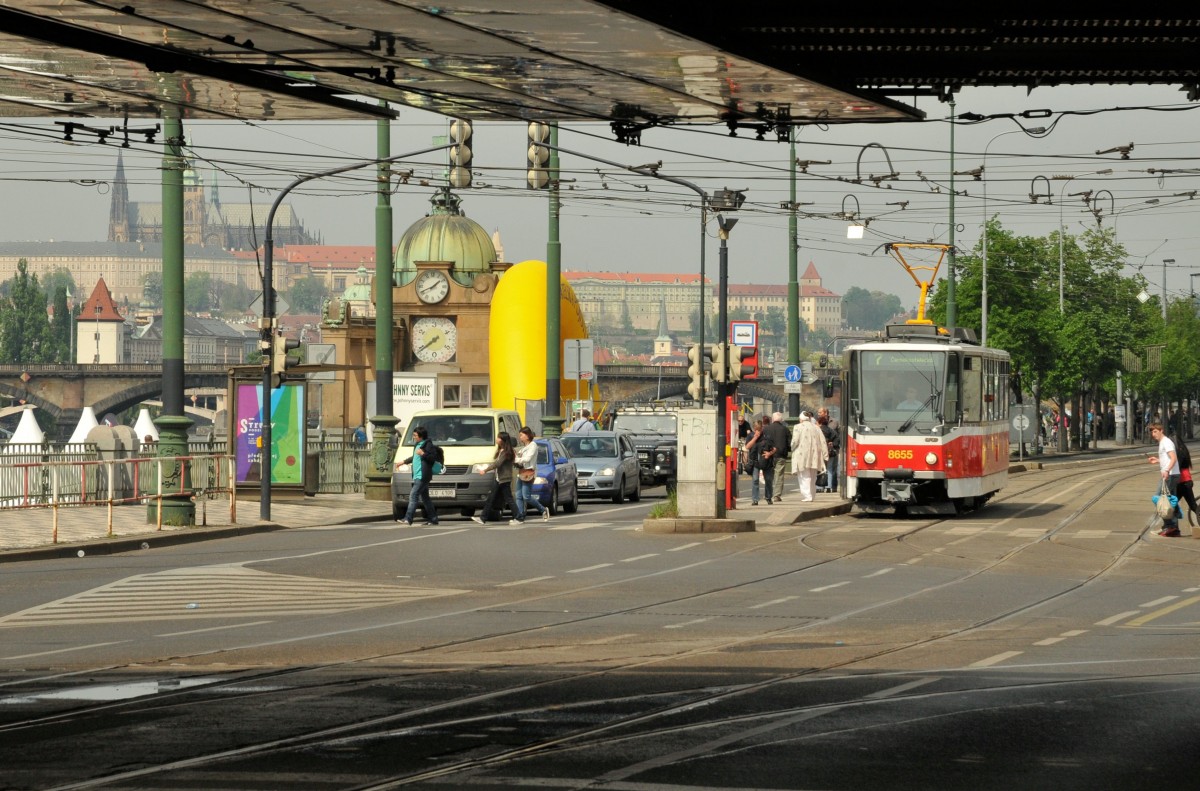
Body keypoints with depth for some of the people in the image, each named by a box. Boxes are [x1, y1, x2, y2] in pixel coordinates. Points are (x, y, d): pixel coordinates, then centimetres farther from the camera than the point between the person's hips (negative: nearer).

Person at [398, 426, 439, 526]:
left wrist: (423, 454, -25)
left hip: (423, 476, -10)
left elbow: (433, 457, -16)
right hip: (417, 476, 10)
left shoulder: (428, 444, -9)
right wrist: (404, 461, 44)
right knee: (424, 498, 12)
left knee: (413, 495, -16)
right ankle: (433, 519, 17)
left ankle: (408, 519, -21)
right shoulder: (417, 445, 19)